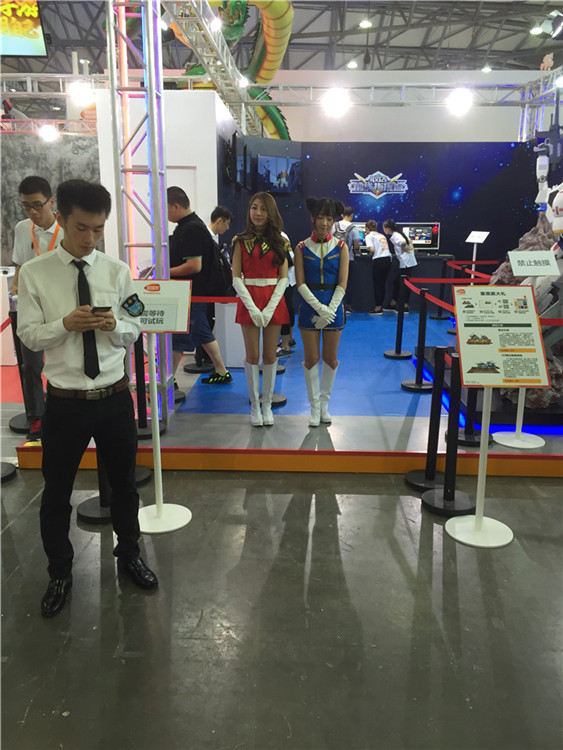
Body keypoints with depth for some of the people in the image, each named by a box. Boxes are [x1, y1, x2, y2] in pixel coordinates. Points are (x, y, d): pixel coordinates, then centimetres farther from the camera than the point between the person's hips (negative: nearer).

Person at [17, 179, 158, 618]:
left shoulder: (117, 271, 0)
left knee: (124, 483, 18)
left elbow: (134, 330, 5)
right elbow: (28, 335, -4)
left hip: (115, 397, 2)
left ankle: (129, 554, 44)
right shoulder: (34, 274, -5)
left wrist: (114, 324, -17)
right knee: (57, 491, 13)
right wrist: (66, 324, -22)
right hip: (66, 401, -1)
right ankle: (60, 573, 37)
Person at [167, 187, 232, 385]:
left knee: (178, 339, -4)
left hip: (192, 295, -11)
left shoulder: (192, 229, -19)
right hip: (194, 294, 11)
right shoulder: (185, 226, 13)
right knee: (203, 333, 17)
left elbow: (194, 266, -25)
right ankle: (221, 372, 26)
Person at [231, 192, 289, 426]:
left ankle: (267, 404, 16)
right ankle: (255, 405, 14)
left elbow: (283, 278, 0)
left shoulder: (280, 241, 6)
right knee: (252, 356, 1)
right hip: (249, 300, -1)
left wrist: (270, 308, -12)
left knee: (270, 355, 4)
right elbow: (236, 278, -2)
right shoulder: (241, 241, 4)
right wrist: (252, 307, -14)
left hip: (274, 301, 1)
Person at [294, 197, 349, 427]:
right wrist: (320, 308, -17)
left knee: (330, 358, 8)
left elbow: (342, 283, -3)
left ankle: (325, 403, 23)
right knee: (311, 358, 3)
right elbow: (300, 283, -6)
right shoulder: (302, 248, 0)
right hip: (310, 306, -1)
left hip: (334, 306, 1)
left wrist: (330, 310, -14)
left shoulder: (340, 247, 2)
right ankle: (314, 406, 16)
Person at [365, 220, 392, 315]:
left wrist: (370, 253, 9)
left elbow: (372, 249, -11)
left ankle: (378, 308, 2)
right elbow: (387, 248, 14)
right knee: (382, 284, 12)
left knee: (377, 285, 1)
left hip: (378, 261, -6)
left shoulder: (369, 236, 1)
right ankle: (380, 306, 16)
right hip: (388, 260, 6)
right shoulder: (382, 235, 22)